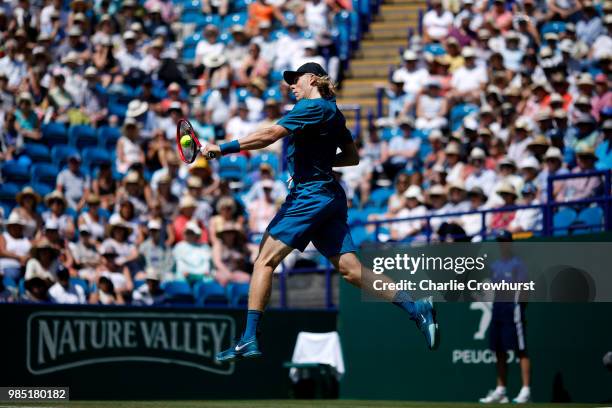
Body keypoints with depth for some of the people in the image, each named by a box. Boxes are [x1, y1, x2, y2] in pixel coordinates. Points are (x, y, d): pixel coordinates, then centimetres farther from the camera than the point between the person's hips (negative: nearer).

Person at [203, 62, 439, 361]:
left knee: (265, 261, -8)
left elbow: (269, 135, -19)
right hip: (329, 196, 9)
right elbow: (353, 157, 25)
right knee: (351, 269, 3)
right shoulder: (332, 113, 18)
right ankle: (416, 308, -5)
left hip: (310, 195, -9)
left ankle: (249, 339, -12)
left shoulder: (313, 107, -9)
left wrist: (224, 148, -18)